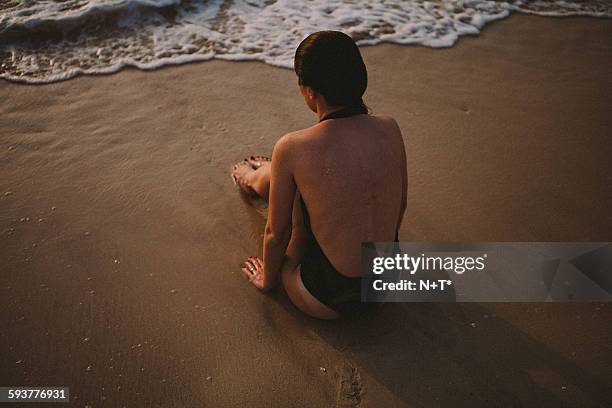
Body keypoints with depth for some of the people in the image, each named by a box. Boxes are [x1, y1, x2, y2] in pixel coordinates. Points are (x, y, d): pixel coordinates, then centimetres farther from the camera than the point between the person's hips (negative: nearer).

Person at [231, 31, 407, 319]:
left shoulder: (292, 149, -23)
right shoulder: (390, 128, -9)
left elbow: (277, 232, -10)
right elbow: (400, 205, 6)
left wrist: (268, 279, 11)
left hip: (329, 301, -4)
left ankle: (255, 180, 44)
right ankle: (262, 177, 50)